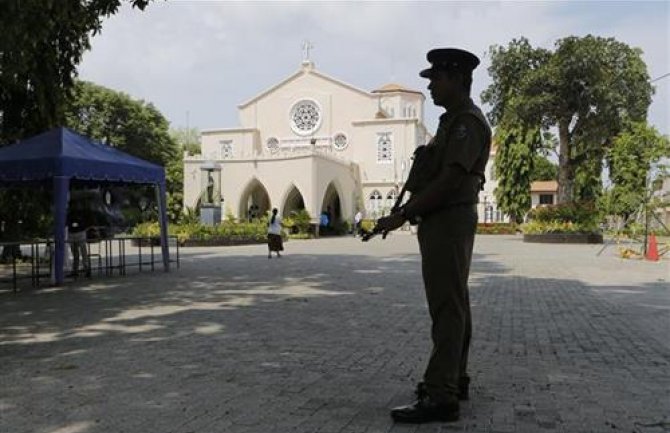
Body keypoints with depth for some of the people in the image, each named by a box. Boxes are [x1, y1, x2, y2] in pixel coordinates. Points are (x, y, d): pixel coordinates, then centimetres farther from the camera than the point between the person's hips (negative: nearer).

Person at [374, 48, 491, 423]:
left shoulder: (468, 121, -14)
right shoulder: (454, 119, 19)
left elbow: (450, 180, -22)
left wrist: (403, 215, -20)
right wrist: (409, 209, 11)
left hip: (448, 221, -11)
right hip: (445, 220, 11)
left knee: (447, 307, -11)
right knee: (453, 304, 14)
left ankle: (440, 396, -9)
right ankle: (456, 380, 24)